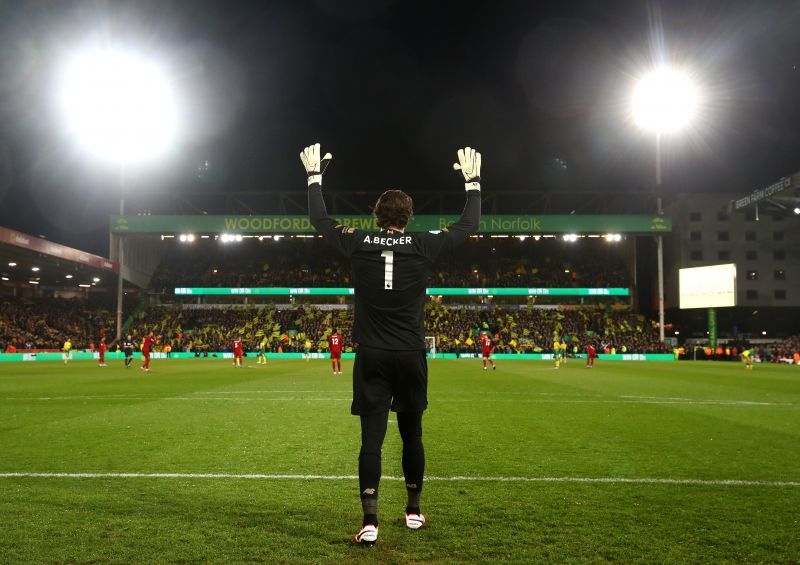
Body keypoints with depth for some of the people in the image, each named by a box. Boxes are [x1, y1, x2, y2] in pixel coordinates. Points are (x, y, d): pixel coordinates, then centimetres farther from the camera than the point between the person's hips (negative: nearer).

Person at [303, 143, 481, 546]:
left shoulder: (357, 244, -2)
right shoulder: (424, 247, -3)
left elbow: (319, 220, 15)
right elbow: (470, 225, 10)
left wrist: (314, 175, 27)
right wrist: (472, 181, 24)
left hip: (371, 357, 0)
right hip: (410, 357, 1)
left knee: (372, 439, 1)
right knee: (412, 435, 14)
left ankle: (369, 522, -3)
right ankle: (414, 511, 28)